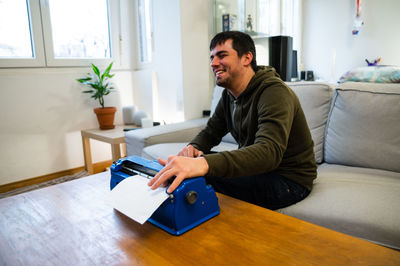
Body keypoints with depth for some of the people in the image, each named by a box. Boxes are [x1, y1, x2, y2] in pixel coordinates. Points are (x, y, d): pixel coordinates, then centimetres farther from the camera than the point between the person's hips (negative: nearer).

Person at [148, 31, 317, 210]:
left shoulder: (274, 92, -23)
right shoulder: (229, 94, 5)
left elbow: (269, 152, -39)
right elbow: (211, 131, 13)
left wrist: (204, 164, -54)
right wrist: (194, 147, -12)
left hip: (289, 180, -8)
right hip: (256, 168, 8)